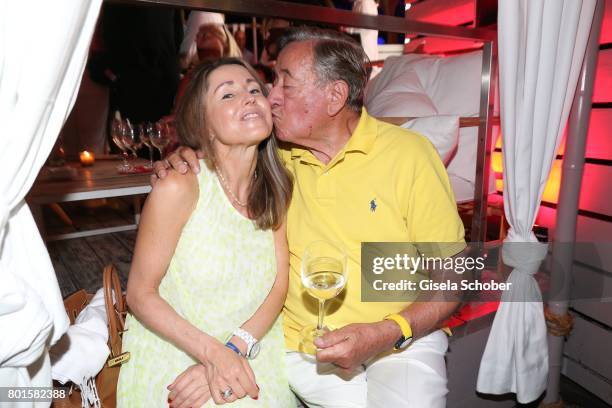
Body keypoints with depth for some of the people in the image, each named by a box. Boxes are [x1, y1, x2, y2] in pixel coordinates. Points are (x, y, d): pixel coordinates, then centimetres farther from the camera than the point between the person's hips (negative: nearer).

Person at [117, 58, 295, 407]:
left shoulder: (276, 189, -4)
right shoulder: (178, 188, -18)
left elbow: (279, 284, -3)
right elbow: (141, 293, -11)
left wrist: (236, 349, -16)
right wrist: (212, 352, -19)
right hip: (171, 358, -3)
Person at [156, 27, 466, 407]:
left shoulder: (409, 153, -9)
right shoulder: (276, 156, 0)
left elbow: (453, 276, -6)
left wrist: (386, 334, -19)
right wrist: (177, 165, -7)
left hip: (404, 342, -1)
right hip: (302, 346, 3)